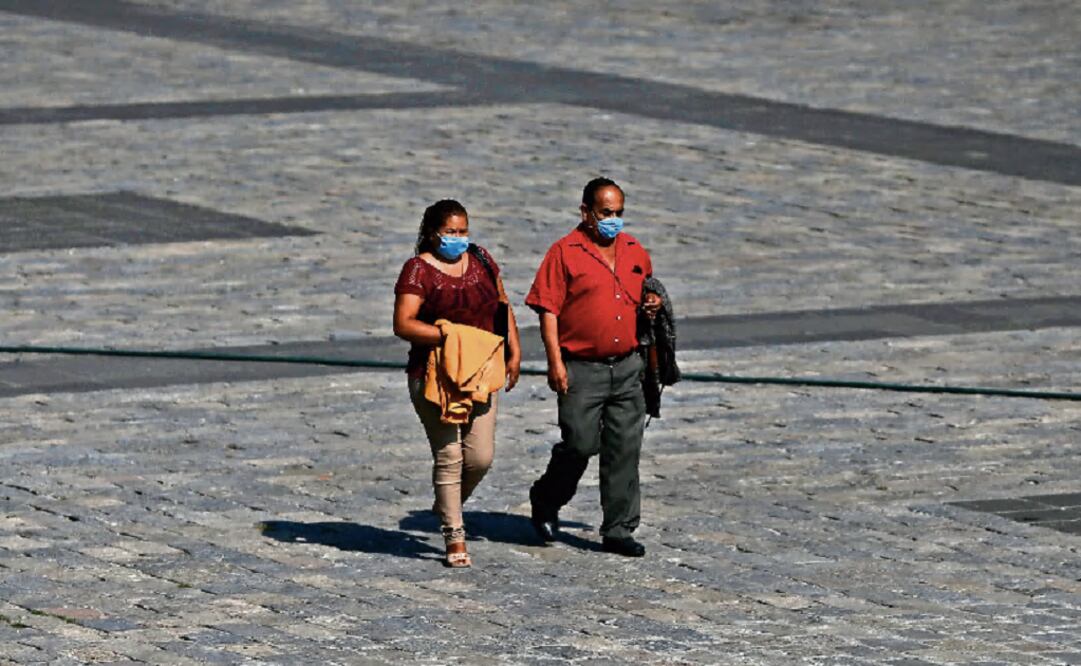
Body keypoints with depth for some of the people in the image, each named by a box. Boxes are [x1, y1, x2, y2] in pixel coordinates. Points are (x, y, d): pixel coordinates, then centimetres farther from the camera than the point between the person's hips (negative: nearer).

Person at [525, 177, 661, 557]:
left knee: (625, 449, 2)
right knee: (580, 444, -5)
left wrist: (652, 303, 4)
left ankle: (619, 530, 8)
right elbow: (548, 310, -7)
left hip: (627, 367, 5)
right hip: (581, 368, -5)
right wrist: (555, 362, -14)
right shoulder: (565, 253, -4)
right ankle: (545, 502, 23)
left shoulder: (634, 251, 13)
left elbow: (646, 292, 29)